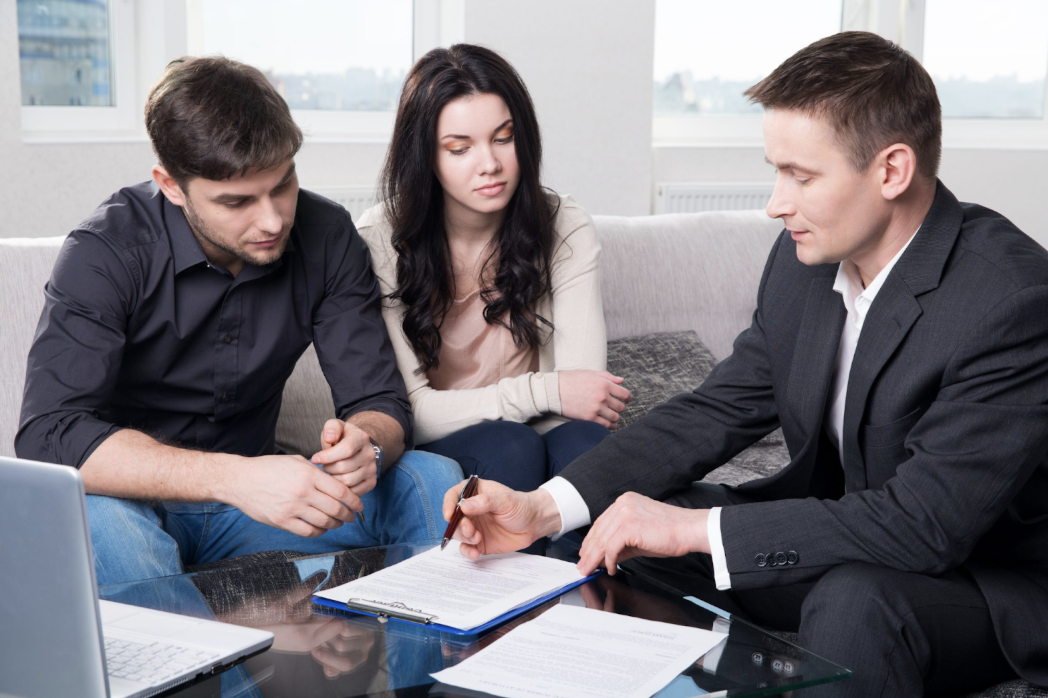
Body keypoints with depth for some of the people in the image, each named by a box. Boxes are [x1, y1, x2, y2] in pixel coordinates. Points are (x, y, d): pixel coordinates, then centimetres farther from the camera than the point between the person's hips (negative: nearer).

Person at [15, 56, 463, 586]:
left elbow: (381, 401, -5)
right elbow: (47, 435, -29)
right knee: (104, 524, -37)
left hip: (249, 500, 4)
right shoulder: (107, 252, -19)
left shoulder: (325, 237, -6)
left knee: (433, 480, -17)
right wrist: (231, 476, -42)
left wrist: (365, 445, -31)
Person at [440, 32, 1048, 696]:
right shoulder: (803, 256, -4)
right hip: (833, 538, 7)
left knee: (854, 601, -37)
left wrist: (692, 528, -29)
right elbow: (718, 410, 0)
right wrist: (545, 507, -14)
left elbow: (925, 522, -31)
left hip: (991, 584, -6)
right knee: (619, 520, -4)